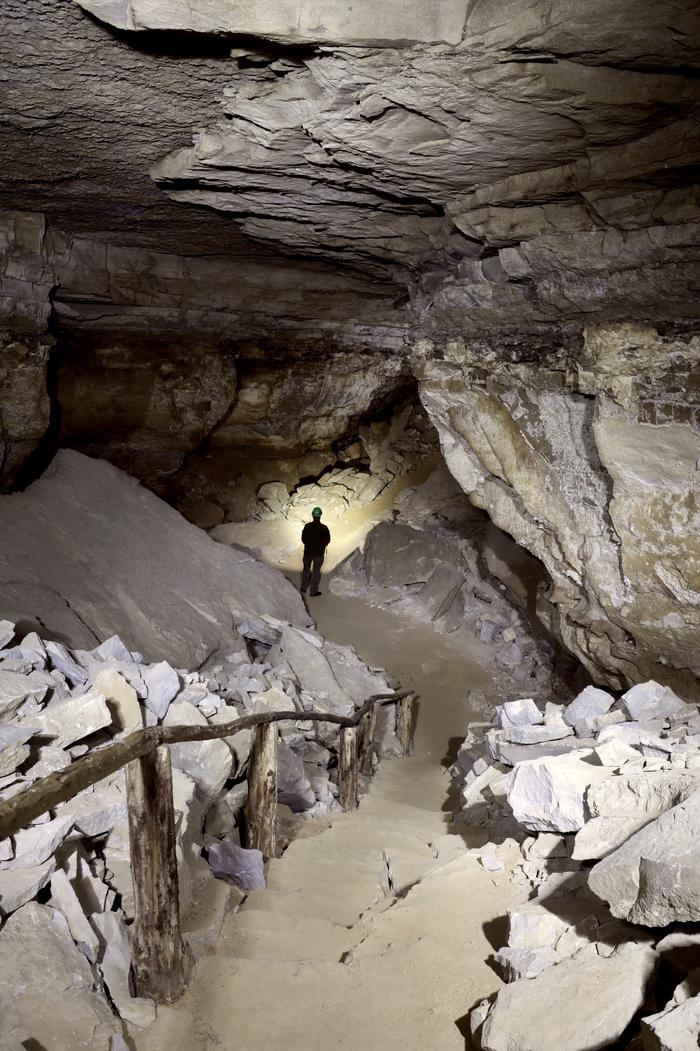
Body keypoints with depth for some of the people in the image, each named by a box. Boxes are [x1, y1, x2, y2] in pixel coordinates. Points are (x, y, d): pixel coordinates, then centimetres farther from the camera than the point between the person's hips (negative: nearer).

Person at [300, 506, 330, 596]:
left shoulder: (307, 526, -7)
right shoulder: (324, 528, -13)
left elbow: (303, 539, 1)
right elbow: (327, 540, -6)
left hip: (308, 551, 2)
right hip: (319, 553, -2)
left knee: (306, 569, 18)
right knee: (316, 571, 6)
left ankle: (303, 589, 22)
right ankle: (314, 591, 8)